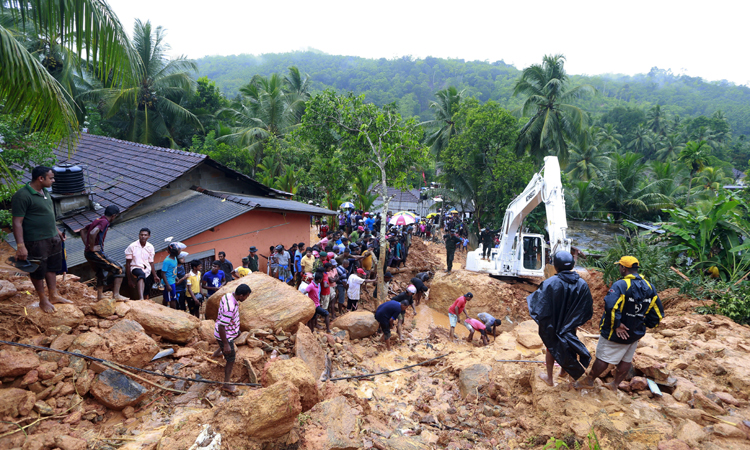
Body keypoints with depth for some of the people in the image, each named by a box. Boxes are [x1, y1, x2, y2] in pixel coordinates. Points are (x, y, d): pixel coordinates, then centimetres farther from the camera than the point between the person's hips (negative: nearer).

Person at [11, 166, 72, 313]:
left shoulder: (45, 192, 8)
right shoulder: (22, 196, -19)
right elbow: (17, 222, -20)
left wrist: (57, 230, 24)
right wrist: (20, 246, -24)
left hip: (53, 238, 8)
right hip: (36, 242, -8)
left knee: (52, 267, 17)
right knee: (38, 271, 7)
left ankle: (54, 295, 30)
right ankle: (43, 300, 21)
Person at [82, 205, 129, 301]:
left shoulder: (97, 220, 16)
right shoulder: (104, 222, -14)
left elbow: (83, 231, 27)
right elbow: (93, 233, -31)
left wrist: (87, 245, 18)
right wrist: (92, 247, -20)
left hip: (87, 253, 10)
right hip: (96, 253, -10)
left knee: (100, 273, 27)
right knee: (118, 269, -6)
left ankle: (100, 295, 36)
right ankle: (116, 295, -10)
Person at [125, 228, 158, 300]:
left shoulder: (150, 247, 6)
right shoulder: (132, 246, -5)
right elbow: (128, 263, -3)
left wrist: (155, 275, 5)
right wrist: (129, 279, -6)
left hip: (147, 271, 6)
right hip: (135, 268, -5)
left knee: (146, 294, 5)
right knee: (141, 274, -40)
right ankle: (141, 298, -60)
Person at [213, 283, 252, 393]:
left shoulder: (228, 296, -10)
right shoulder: (230, 308, -39)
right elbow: (221, 327, -34)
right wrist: (226, 345, -26)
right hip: (224, 336, -9)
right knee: (231, 361, 6)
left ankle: (217, 353, 63)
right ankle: (226, 384, 21)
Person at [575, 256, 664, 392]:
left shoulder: (620, 285, -23)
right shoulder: (649, 287, 0)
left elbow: (611, 306, -36)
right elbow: (658, 313, 4)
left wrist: (616, 325, -24)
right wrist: (645, 324, 11)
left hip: (616, 333, -7)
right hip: (636, 333, 7)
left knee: (603, 358, 7)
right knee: (626, 360, 19)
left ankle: (589, 380, 21)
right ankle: (615, 385, 32)